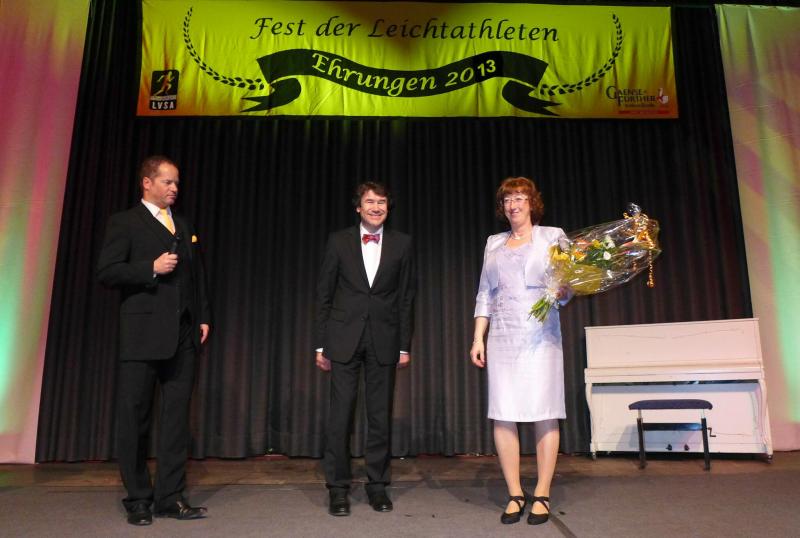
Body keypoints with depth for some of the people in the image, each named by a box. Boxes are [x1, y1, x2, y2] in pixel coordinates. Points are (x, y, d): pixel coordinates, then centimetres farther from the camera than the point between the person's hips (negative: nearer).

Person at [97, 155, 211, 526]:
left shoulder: (184, 226, 19)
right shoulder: (124, 222, 2)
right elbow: (106, 272, -7)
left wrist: (203, 317, 9)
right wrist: (151, 267, -16)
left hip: (183, 334, 5)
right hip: (143, 333, -5)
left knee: (177, 417, 5)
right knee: (135, 418, 3)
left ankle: (170, 497, 13)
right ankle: (137, 500, 16)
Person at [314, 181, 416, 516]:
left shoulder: (401, 243, 5)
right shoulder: (339, 241, 4)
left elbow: (406, 297, 6)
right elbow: (324, 295, 4)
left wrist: (405, 345, 3)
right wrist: (320, 344, 1)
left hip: (383, 338, 1)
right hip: (344, 337, -1)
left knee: (381, 415, 7)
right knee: (340, 413, 0)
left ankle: (377, 485, 20)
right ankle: (337, 488, 13)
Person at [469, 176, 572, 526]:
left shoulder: (551, 236, 8)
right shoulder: (493, 243, 17)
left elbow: (566, 286, 5)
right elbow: (485, 294, 14)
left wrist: (561, 292, -19)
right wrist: (478, 338, 7)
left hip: (540, 335, -3)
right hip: (502, 336, 3)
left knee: (544, 414, -4)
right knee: (502, 415, -1)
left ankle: (542, 495, 8)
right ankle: (515, 494, 10)